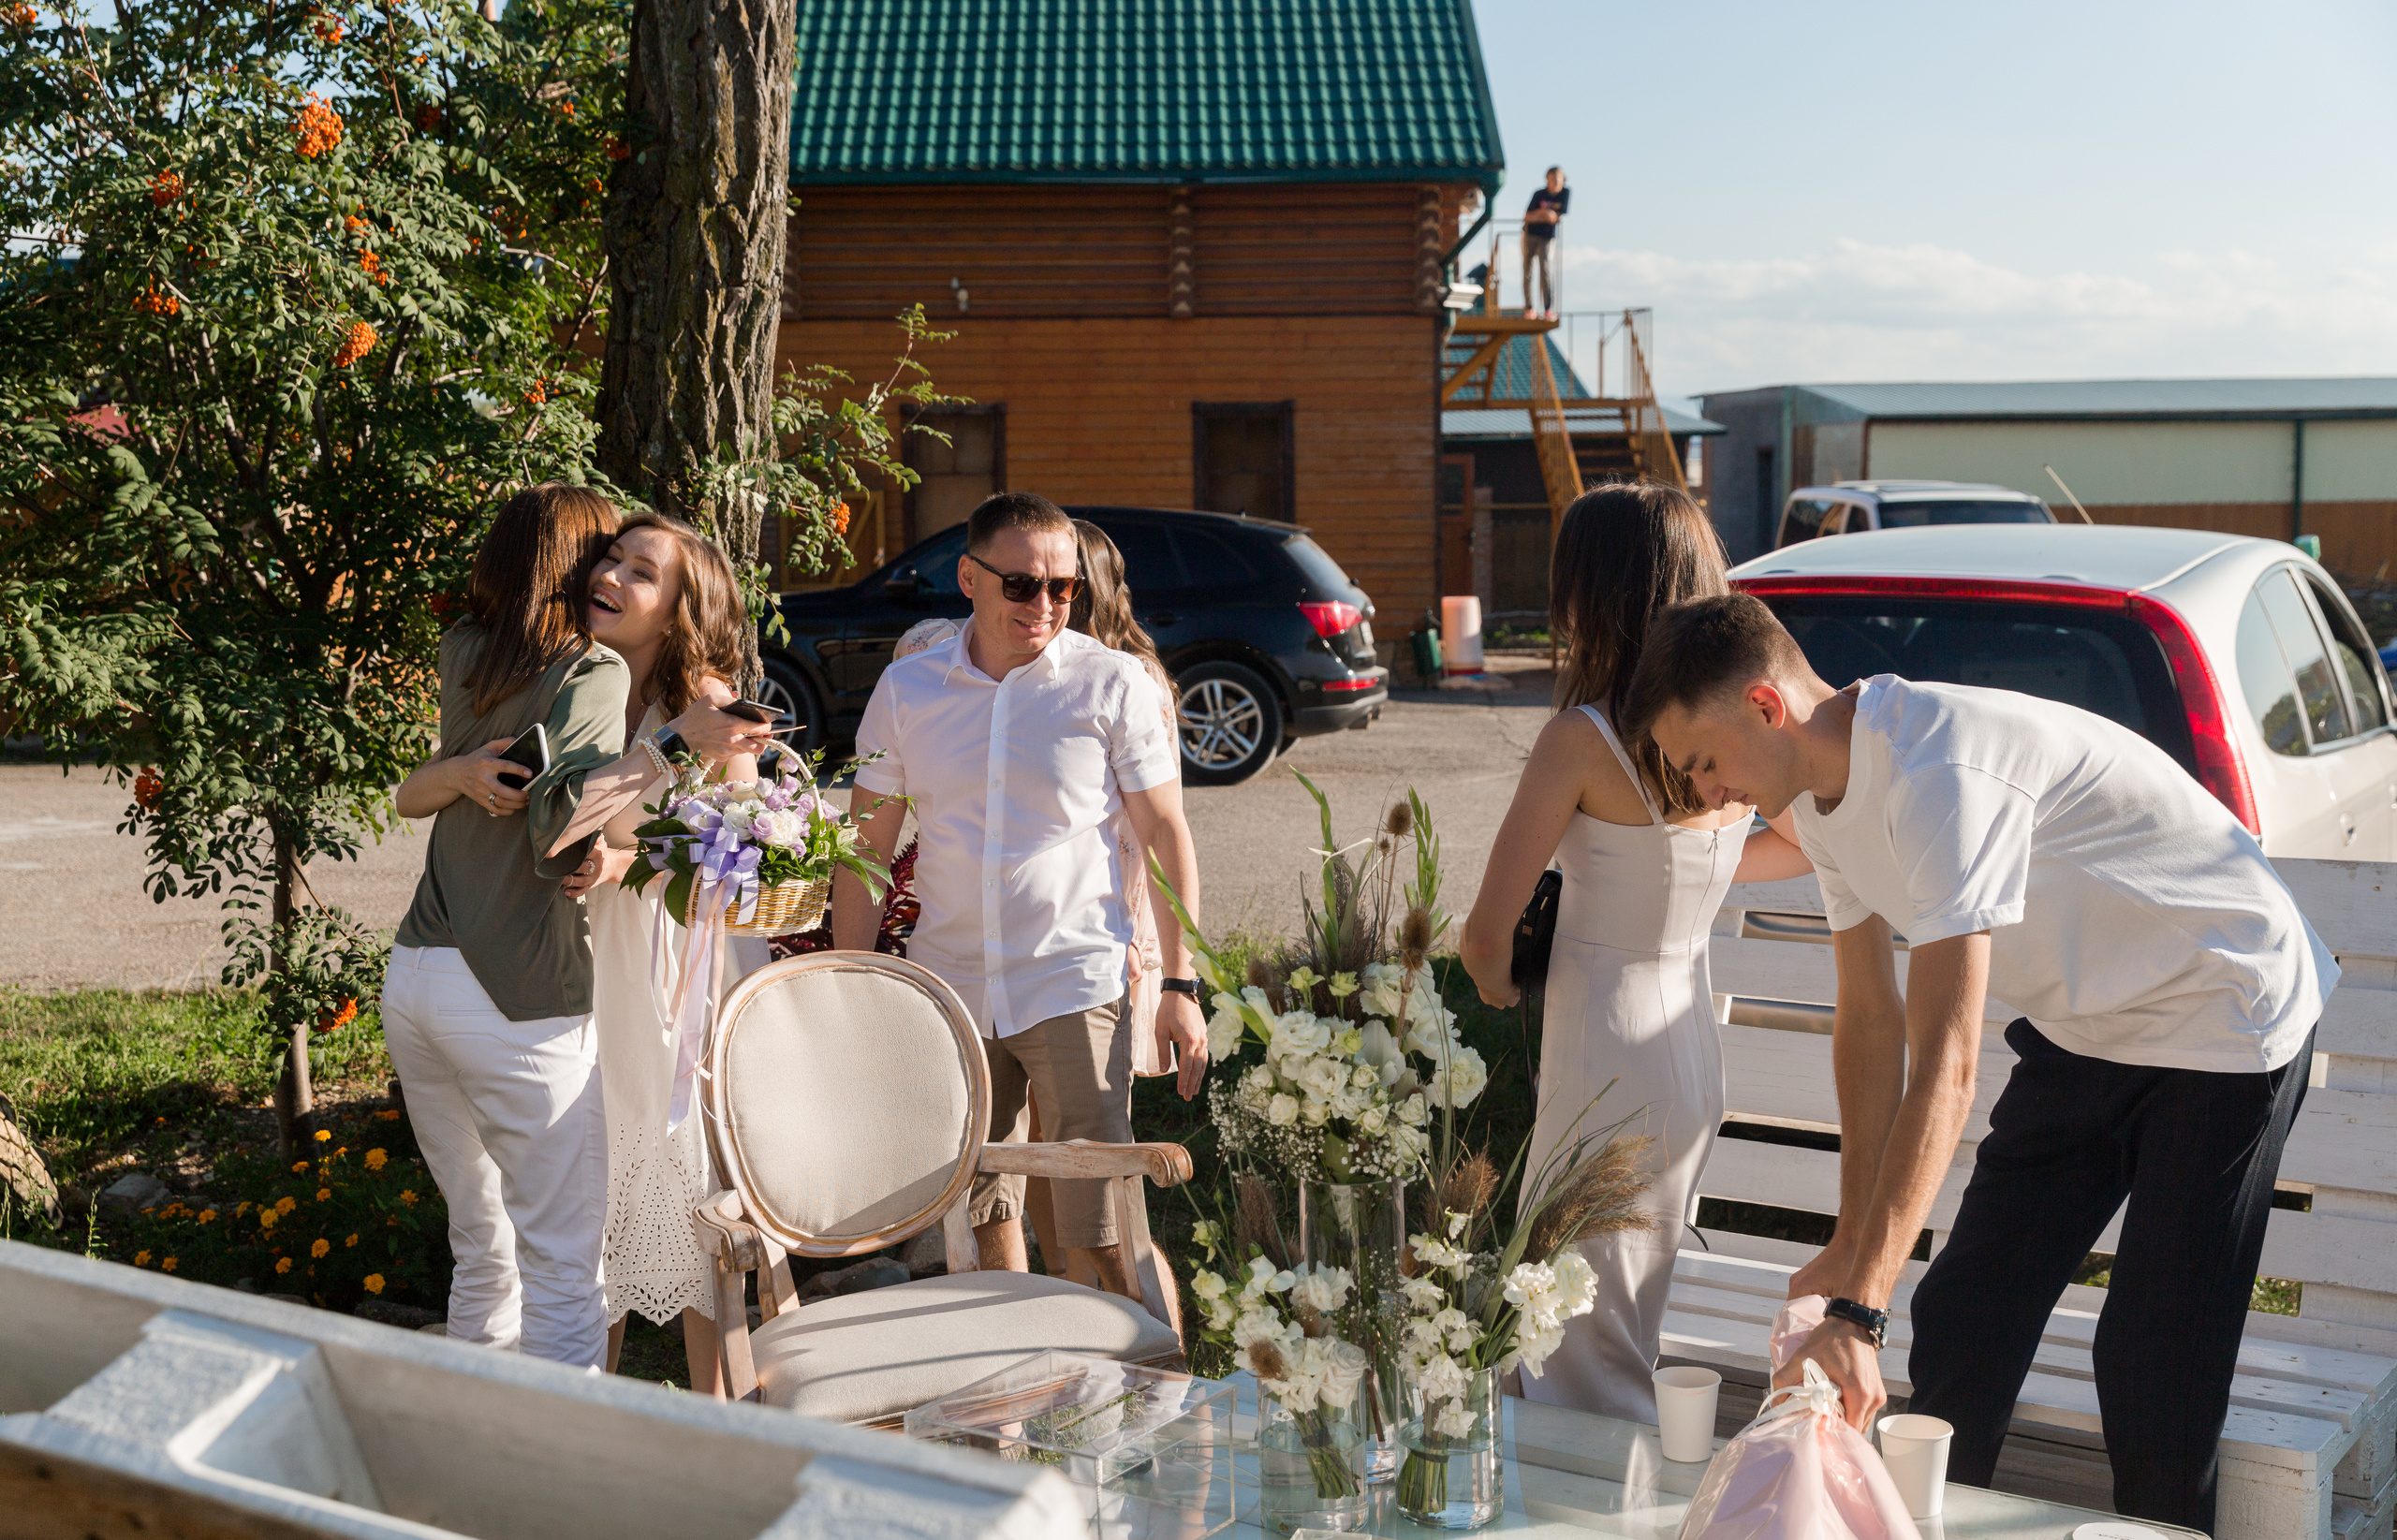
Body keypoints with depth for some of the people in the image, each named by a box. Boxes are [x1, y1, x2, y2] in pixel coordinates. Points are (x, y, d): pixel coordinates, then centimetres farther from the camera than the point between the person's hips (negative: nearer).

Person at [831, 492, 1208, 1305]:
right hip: (947, 990, 3)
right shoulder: (907, 689, 4)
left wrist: (1180, 984, -5)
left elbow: (1167, 835, 1)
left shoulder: (1112, 684, -3)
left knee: (1099, 1230, -8)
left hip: (1075, 986, -3)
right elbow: (867, 846, 9)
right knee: (978, 1215, 14)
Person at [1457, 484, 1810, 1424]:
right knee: (1628, 1337, 21)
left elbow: (1485, 935, -14)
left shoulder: (1584, 738, -18)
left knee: (1582, 1367, 3)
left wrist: (1505, 997, 6)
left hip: (1605, 1066, -8)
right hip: (1695, 1057, 8)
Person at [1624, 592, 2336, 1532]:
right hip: (2081, 1026, 8)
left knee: (2154, 1373, -6)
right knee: (1960, 1327, 6)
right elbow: (1869, 1016, 4)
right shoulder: (1825, 792, -4)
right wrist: (1850, 1249, 3)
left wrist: (1858, 1311, -42)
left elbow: (1944, 1064, -39)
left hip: (2224, 1021, -8)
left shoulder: (1937, 774, -34)